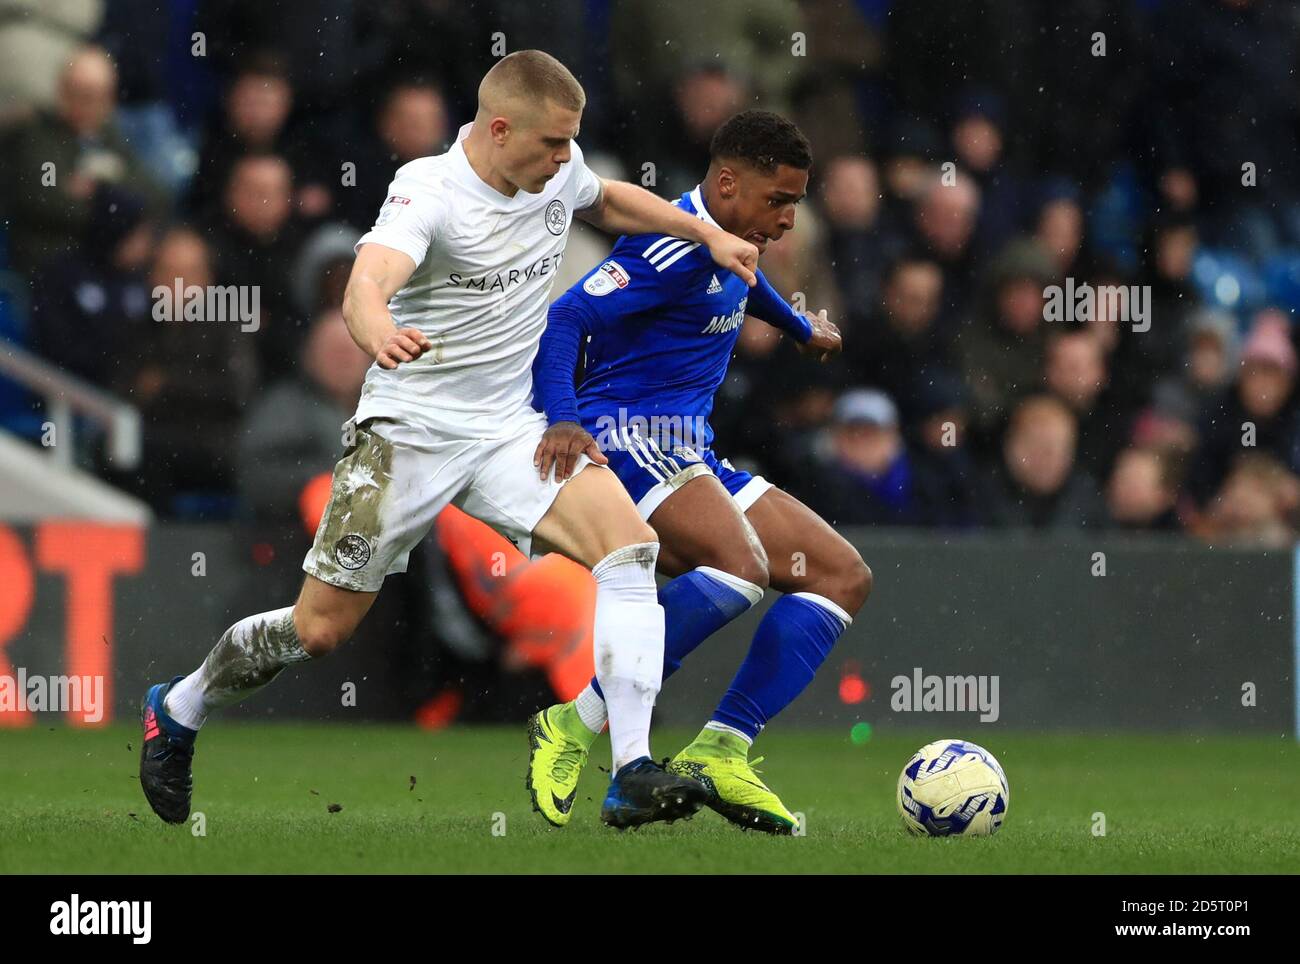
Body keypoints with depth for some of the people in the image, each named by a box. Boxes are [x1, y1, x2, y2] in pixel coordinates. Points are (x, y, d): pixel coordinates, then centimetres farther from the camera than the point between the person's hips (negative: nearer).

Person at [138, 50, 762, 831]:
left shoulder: (558, 169, 0)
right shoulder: (430, 192, -21)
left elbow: (608, 202, 26)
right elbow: (367, 282, -40)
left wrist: (706, 234, 18)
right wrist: (378, 331, -62)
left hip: (509, 430, 5)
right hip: (409, 429, -5)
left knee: (629, 545, -19)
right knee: (322, 628, -1)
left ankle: (633, 775, -22)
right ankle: (177, 713, 27)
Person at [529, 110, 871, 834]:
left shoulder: (723, 242, 17)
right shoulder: (673, 245, -14)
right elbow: (565, 320, -22)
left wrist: (802, 329, 62)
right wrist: (562, 419, -37)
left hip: (691, 460, 11)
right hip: (629, 437, -11)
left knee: (844, 576, 4)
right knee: (742, 564, -36)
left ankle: (721, 754, -9)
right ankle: (574, 727, -29)